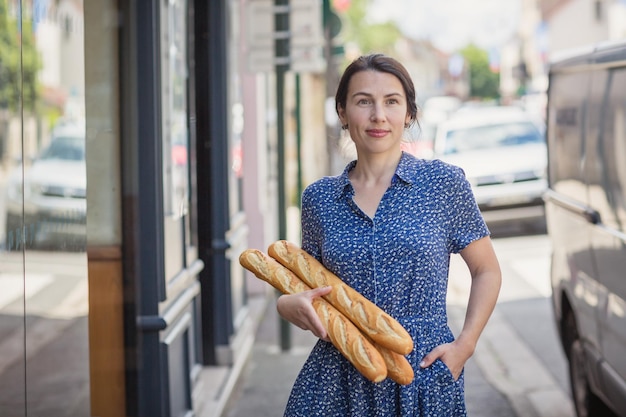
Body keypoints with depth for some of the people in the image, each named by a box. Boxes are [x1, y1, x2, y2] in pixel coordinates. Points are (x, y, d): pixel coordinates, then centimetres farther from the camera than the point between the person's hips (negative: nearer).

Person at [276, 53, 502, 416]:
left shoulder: (444, 183, -2)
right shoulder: (319, 197, 5)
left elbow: (486, 271, 5)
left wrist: (465, 344, -7)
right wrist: (289, 304, -9)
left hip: (424, 379, -2)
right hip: (337, 383, 2)